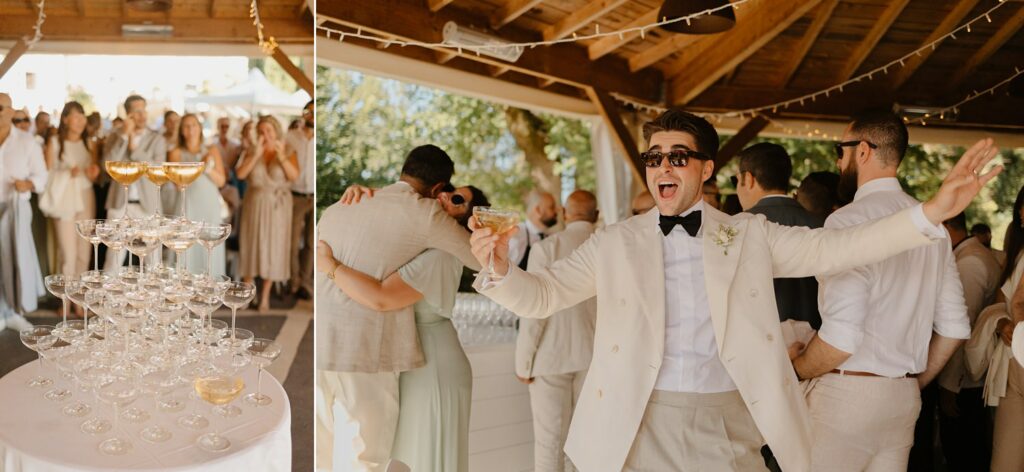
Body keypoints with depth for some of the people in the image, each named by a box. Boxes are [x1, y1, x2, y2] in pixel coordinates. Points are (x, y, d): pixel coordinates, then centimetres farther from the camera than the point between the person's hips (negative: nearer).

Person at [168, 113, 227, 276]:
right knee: (187, 251, -7)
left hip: (210, 207, 2)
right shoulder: (176, 153, 8)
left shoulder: (212, 151, 12)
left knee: (210, 253, 0)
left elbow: (221, 181, 7)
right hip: (188, 206, -2)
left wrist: (209, 168, -9)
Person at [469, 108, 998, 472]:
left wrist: (932, 212, -13)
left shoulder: (748, 235, 6)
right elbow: (540, 296, 2)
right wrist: (498, 266, -20)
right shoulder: (615, 243, 4)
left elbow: (830, 247, -2)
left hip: (730, 427, 1)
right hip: (641, 427, 0)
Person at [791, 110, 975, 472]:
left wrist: (793, 371, -5)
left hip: (848, 392, -8)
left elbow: (841, 336, -22)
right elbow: (954, 327, 12)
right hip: (906, 398, 8)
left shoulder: (848, 220, -15)